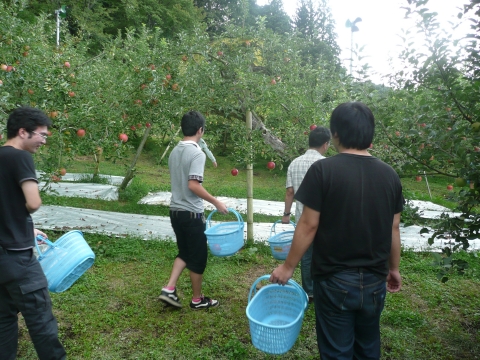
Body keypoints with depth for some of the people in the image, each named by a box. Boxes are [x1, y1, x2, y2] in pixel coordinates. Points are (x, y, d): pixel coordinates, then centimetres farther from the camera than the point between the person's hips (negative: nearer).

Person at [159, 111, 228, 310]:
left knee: (184, 252, 21)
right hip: (191, 213, -8)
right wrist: (215, 202, -16)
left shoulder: (174, 152, 8)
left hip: (175, 211, 8)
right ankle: (197, 299, 21)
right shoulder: (197, 153, -18)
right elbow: (193, 185, -26)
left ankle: (169, 289, 14)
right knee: (198, 256, 8)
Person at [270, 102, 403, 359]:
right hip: (374, 281, 5)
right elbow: (393, 228, 5)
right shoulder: (389, 175, -2)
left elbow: (309, 225, -15)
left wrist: (288, 266, -3)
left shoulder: (323, 170, -16)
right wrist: (394, 268, 19)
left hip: (335, 281, -4)